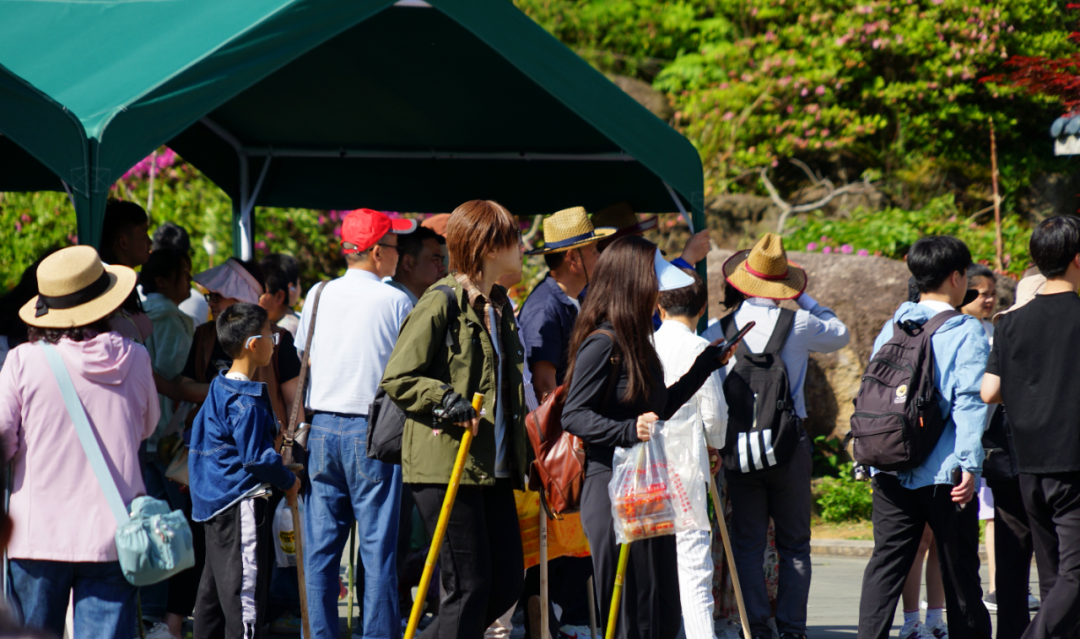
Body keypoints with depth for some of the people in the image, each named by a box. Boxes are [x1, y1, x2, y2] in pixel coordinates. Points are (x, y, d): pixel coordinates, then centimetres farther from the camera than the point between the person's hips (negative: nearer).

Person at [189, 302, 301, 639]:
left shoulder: (219, 388, 12)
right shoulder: (247, 402, -19)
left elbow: (197, 438, 23)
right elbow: (256, 456, -20)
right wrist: (288, 481, -5)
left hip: (214, 500, 10)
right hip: (241, 503, -10)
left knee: (213, 586, 15)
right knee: (245, 586, -9)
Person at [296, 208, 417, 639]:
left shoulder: (319, 296, 6)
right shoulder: (395, 302, -5)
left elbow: (305, 357, 13)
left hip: (322, 423, 4)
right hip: (373, 429, -4)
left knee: (321, 544, 6)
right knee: (378, 546, -1)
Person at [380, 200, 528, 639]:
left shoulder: (500, 305, 18)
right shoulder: (441, 302, -9)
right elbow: (396, 379, -10)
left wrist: (519, 457, 23)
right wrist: (447, 399, -22)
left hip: (492, 467, 9)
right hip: (445, 464, -9)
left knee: (506, 584, 5)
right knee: (470, 585, -8)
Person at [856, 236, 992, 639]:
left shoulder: (892, 328, 9)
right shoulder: (966, 332, -7)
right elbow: (970, 401, -14)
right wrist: (969, 463, -15)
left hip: (892, 470, 4)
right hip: (944, 472, -4)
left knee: (886, 564, 5)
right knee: (959, 571, 5)